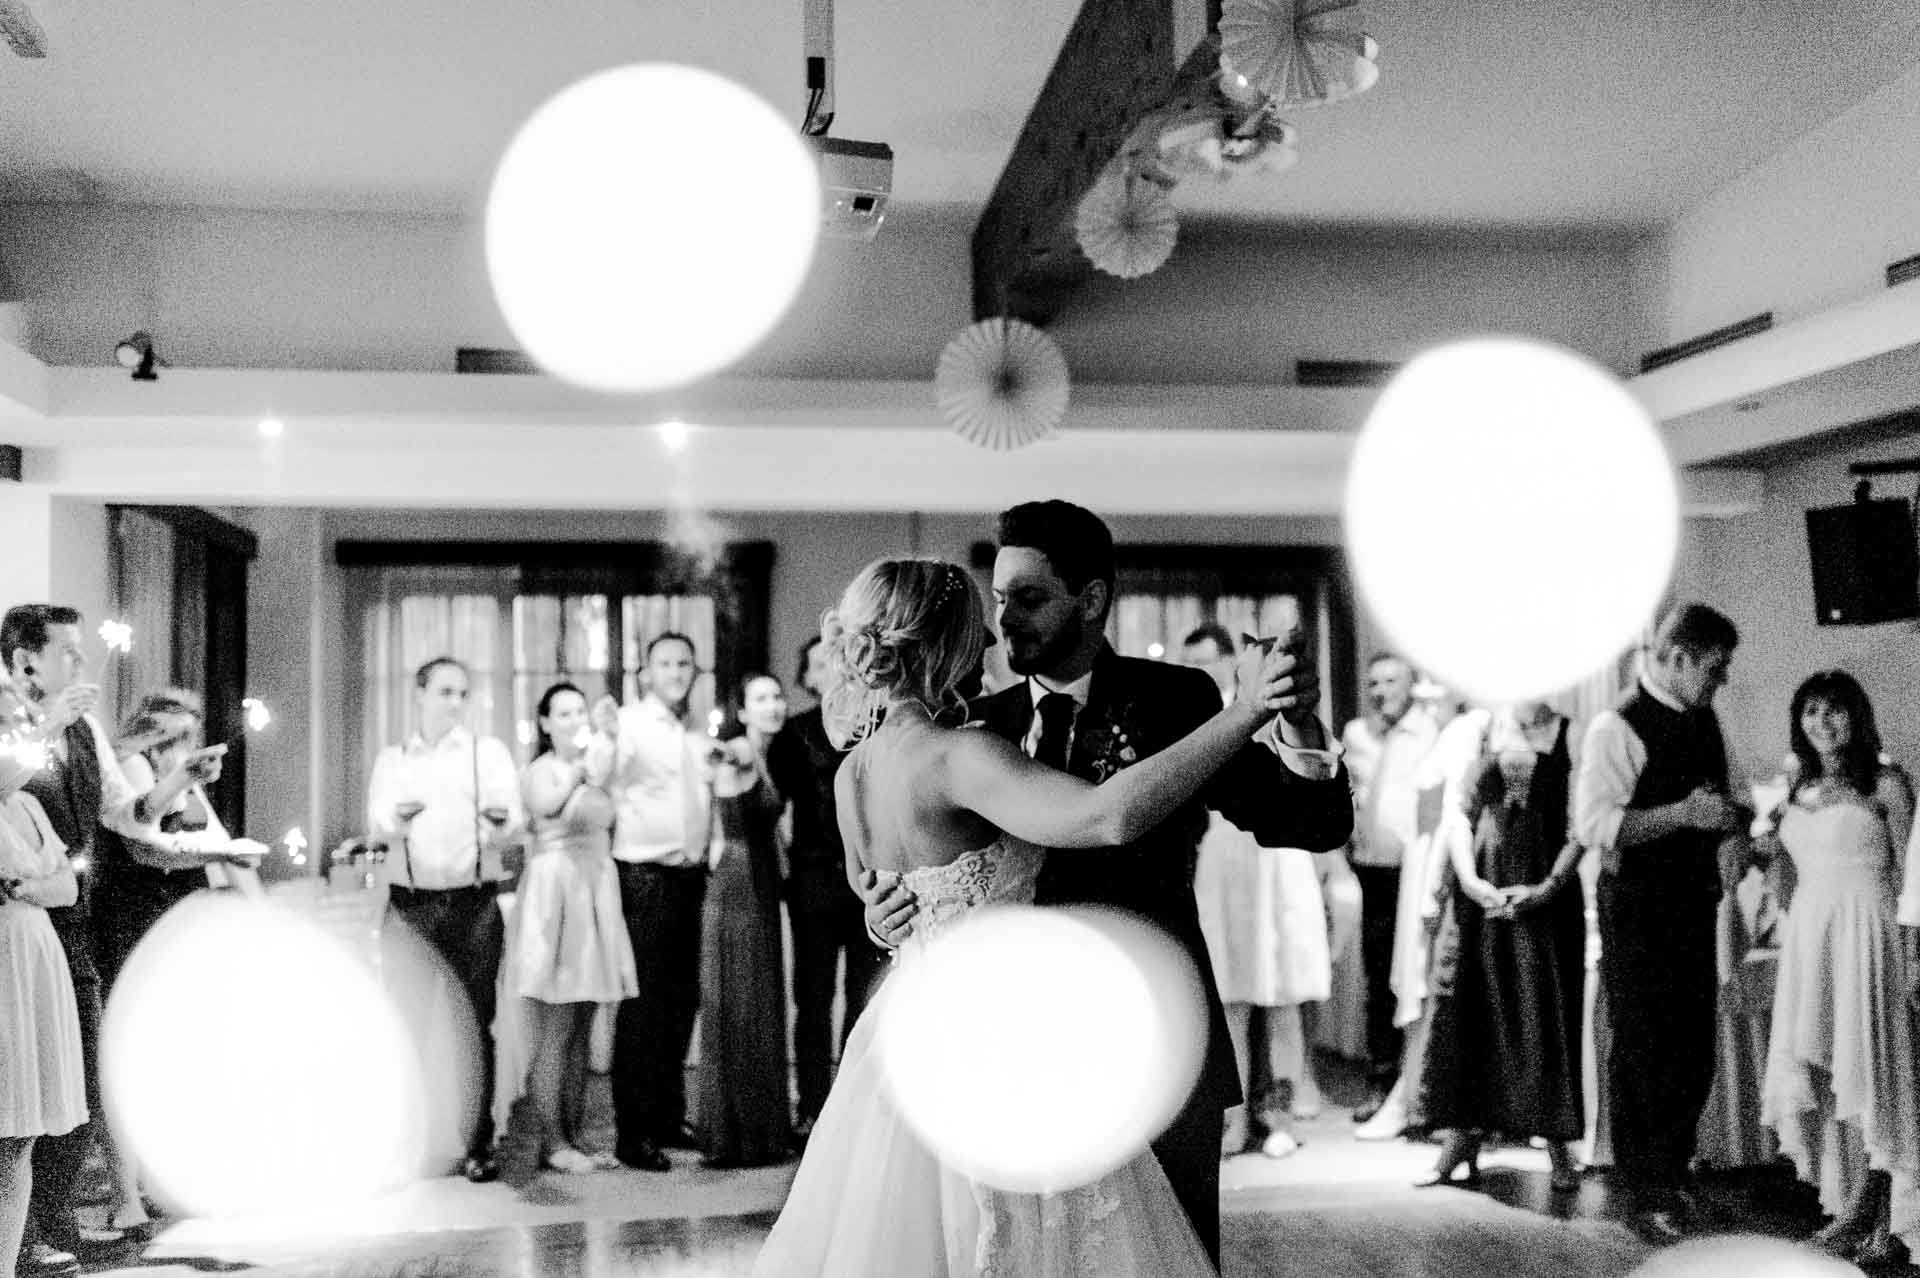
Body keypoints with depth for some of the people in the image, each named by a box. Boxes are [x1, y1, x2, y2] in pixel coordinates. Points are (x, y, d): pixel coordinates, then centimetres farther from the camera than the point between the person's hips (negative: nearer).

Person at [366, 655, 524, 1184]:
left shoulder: (489, 751, 10)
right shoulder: (392, 760, 14)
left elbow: (512, 823, -1)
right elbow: (377, 823, -1)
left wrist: (500, 823, -24)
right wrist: (398, 817, -24)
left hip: (474, 900, -1)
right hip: (412, 899, 1)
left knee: (474, 1022, -4)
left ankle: (478, 1145, -2)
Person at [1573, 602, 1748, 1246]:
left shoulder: (1705, 722, 11)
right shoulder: (1616, 728, -14)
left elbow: (1723, 799, 23)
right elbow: (1592, 825, -22)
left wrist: (1737, 813, 0)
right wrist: (1683, 814, -25)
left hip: (1694, 903, 8)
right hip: (1637, 909, -7)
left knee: (1695, 1048, 13)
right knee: (1640, 1050, 1)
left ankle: (1675, 1174, 30)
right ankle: (1643, 1196, 12)